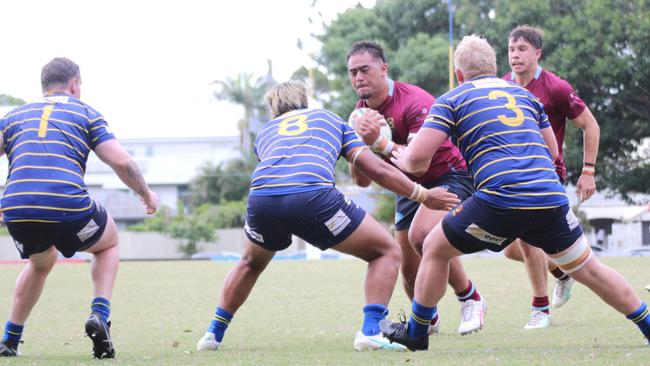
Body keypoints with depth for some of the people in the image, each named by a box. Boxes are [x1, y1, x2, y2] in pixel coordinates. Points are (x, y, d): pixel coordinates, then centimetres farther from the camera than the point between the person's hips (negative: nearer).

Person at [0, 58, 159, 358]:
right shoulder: (86, 114, 15)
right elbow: (122, 163, 7)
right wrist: (146, 194, 22)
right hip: (69, 208, -3)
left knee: (41, 263, 36)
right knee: (108, 244, 29)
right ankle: (99, 316, 7)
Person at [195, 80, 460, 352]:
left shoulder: (264, 133, 35)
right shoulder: (331, 120, 30)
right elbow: (377, 170, 22)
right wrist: (423, 195, 28)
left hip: (261, 198, 4)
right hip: (312, 195, -4)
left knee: (251, 263, 37)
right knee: (387, 252, 13)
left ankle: (214, 334, 34)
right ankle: (370, 331, -4)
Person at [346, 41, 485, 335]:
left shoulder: (415, 101, -25)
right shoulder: (361, 114, -3)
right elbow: (362, 181, -4)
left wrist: (379, 142, -43)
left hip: (450, 175, -7)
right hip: (411, 187, 7)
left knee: (422, 234, -32)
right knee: (409, 268, 1)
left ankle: (470, 299, -13)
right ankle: (428, 320, 31)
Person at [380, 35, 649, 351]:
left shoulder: (451, 100, 10)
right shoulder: (524, 94, 24)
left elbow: (418, 159, 2)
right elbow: (552, 152, 29)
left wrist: (402, 159, 24)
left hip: (499, 202, -4)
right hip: (552, 199, 4)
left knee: (435, 249, 19)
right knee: (589, 270, 20)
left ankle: (415, 333, 26)